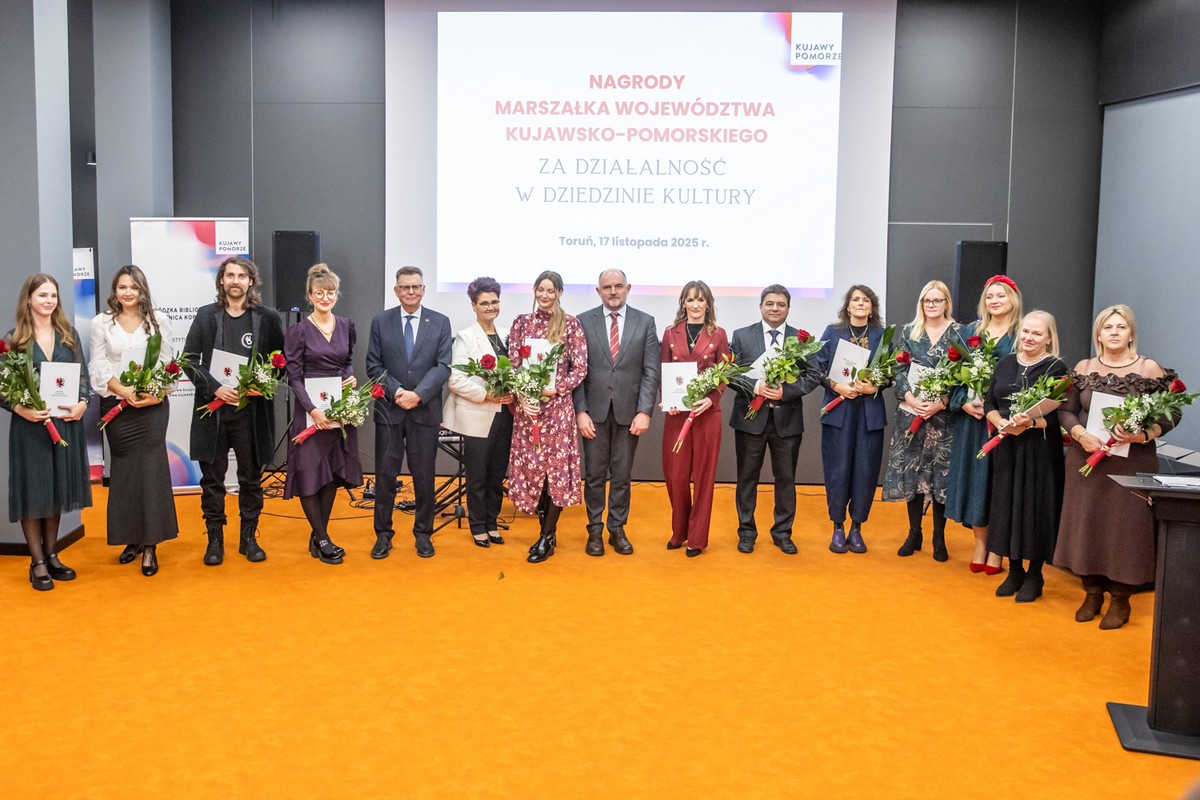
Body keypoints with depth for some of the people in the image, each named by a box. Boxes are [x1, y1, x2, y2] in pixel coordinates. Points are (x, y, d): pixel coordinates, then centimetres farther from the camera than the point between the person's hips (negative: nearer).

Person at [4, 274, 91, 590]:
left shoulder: (69, 335, 7)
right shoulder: (13, 338, -2)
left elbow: (83, 376, 8)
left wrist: (82, 404, -9)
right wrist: (21, 409, -20)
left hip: (66, 422, 3)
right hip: (30, 425, -3)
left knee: (57, 489, 12)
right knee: (33, 491, 2)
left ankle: (51, 555, 24)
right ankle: (37, 563, 11)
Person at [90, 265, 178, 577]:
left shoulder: (158, 320, 5)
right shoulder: (102, 322, 6)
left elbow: (168, 362, 3)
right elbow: (98, 366, 2)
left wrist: (156, 394, -12)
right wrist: (125, 392, -13)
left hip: (152, 405, -1)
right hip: (116, 406, 1)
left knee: (150, 468, -5)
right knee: (124, 470, 5)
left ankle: (150, 544, -2)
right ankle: (132, 538, 16)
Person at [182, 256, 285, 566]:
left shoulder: (268, 318, 2)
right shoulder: (206, 316, 4)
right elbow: (189, 359, 2)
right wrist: (214, 388, -11)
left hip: (252, 410, 0)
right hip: (213, 409, 1)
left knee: (251, 478, 9)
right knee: (212, 479, 6)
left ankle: (249, 538, 22)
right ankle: (215, 540, 18)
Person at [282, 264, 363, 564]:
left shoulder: (347, 326, 6)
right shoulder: (299, 331, -6)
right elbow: (294, 376, -8)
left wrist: (351, 377, -2)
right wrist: (313, 410, -18)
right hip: (310, 410, -4)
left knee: (334, 472, 9)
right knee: (310, 471, -1)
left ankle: (318, 536, 21)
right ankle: (322, 539, 10)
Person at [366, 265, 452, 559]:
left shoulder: (440, 322, 3)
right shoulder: (381, 322, 5)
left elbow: (443, 366, -4)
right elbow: (373, 366, 2)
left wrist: (418, 394, -16)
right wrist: (397, 392, -12)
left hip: (425, 410, 0)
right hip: (389, 410, 1)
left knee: (424, 476, 7)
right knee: (385, 475, 5)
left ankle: (423, 533, 20)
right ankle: (383, 534, 17)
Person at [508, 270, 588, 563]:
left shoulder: (570, 324, 0)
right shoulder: (522, 322, 8)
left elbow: (580, 368, -2)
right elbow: (513, 365, 5)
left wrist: (555, 389, -14)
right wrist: (522, 397, -9)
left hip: (558, 405, -2)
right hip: (527, 405, 3)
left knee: (557, 466, -1)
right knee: (530, 465, 3)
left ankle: (547, 538, 9)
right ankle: (546, 529, 20)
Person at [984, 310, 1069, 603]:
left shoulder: (1057, 368, -4)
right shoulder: (1005, 364, 11)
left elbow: (1059, 415, -11)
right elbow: (989, 404, 9)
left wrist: (1030, 423, -26)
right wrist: (1002, 423, -10)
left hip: (1040, 450, -4)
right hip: (1006, 447, 4)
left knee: (1036, 507, 1)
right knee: (1007, 506, 8)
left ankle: (1034, 575, 16)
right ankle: (1014, 571, 22)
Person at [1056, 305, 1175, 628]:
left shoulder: (1150, 369, -2)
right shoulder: (1083, 368, 6)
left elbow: (1171, 414, -2)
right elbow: (1066, 410, 6)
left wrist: (1143, 435, -19)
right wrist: (1081, 434, -12)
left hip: (1132, 464, -2)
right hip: (1087, 461, 3)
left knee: (1125, 527, 1)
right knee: (1086, 523, 6)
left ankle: (1120, 599, 15)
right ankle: (1092, 593, 21)